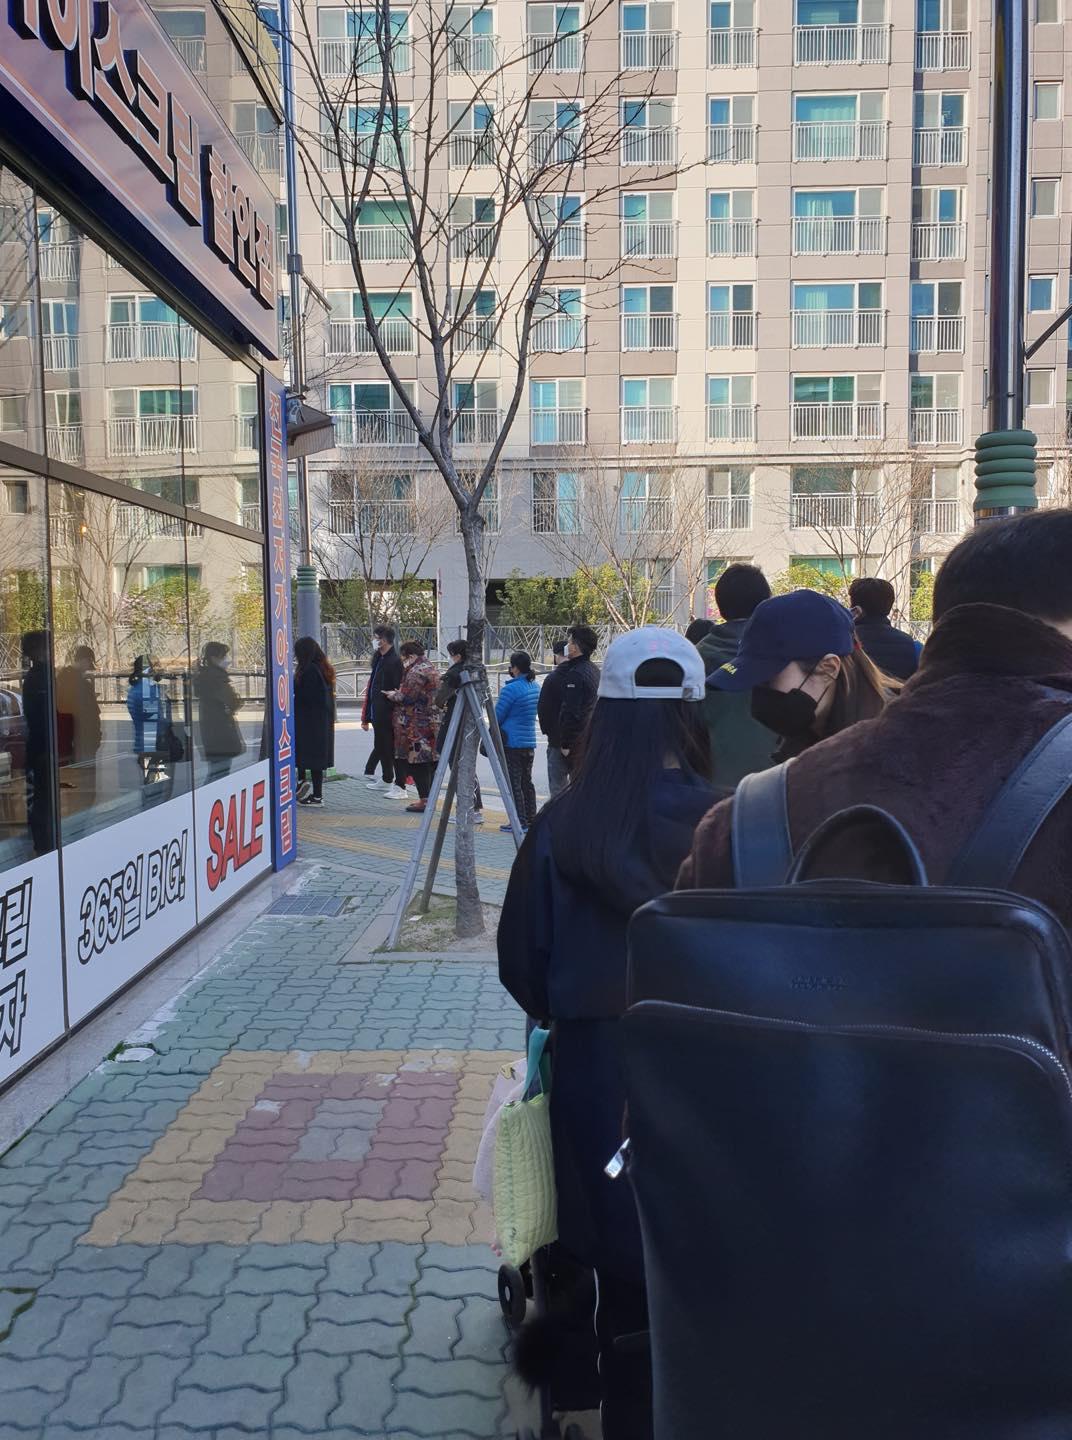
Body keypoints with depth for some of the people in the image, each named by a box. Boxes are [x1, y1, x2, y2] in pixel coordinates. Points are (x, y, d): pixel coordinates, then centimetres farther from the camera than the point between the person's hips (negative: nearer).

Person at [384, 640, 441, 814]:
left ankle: (424, 799, -4)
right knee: (429, 761, 11)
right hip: (432, 723, 10)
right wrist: (397, 693, 16)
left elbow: (406, 697, -16)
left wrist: (391, 695, 2)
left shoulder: (417, 671, -16)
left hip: (418, 726, -10)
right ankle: (428, 797, 17)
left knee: (417, 761, -5)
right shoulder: (430, 668, 17)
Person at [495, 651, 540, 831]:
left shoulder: (510, 689, -17)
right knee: (526, 782, 15)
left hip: (512, 743, -8)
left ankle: (520, 821, -2)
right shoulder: (535, 687, 8)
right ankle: (531, 819, 19)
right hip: (530, 741, 8)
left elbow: (498, 716, -10)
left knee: (513, 783, -2)